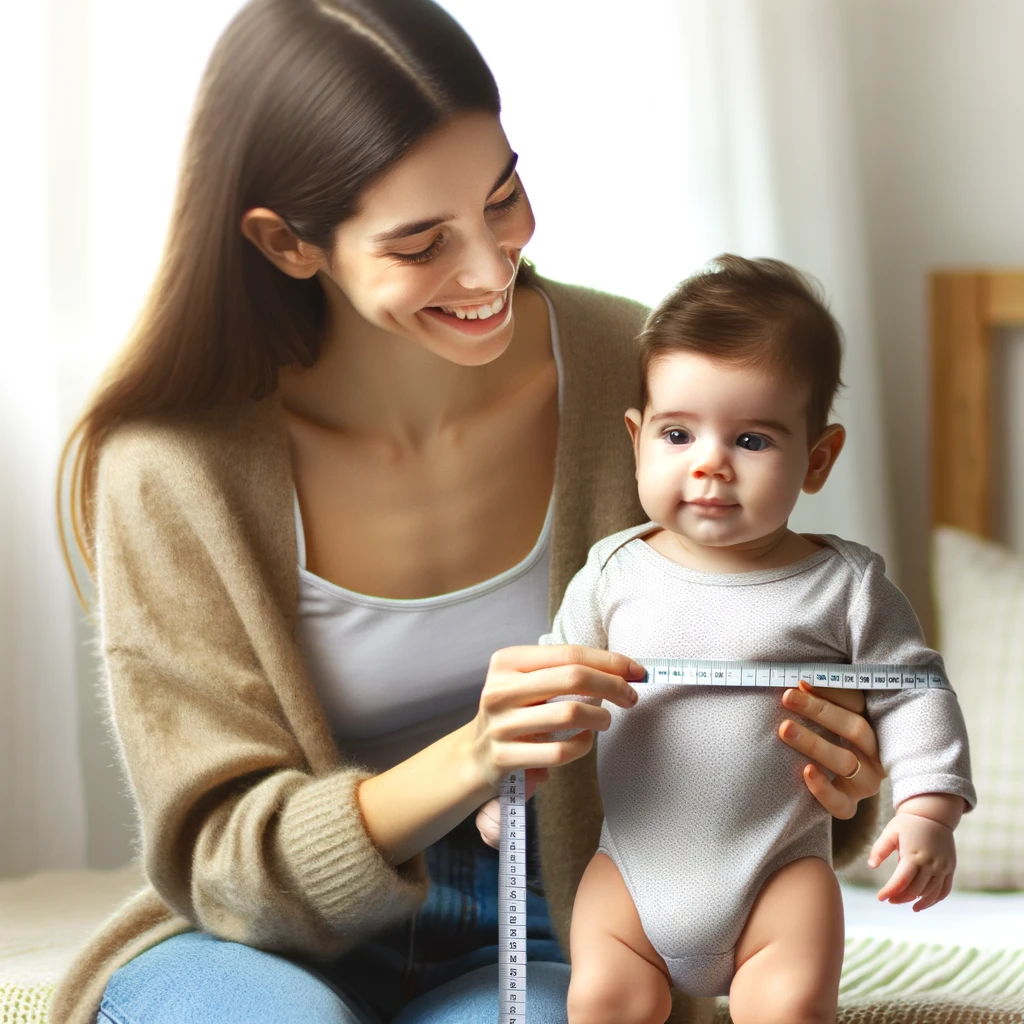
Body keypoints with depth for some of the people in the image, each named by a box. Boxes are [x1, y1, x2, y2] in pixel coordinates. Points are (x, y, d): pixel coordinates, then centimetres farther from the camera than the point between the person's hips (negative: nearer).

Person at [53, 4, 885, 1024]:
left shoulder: (629, 372, -9)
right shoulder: (172, 468, -16)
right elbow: (215, 856, -14)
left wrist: (822, 761, -20)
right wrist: (466, 765, -31)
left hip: (539, 941, 0)